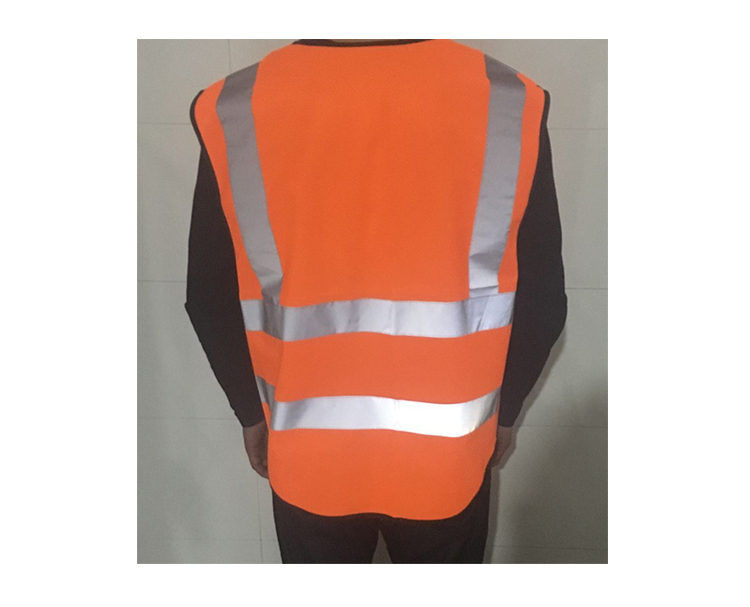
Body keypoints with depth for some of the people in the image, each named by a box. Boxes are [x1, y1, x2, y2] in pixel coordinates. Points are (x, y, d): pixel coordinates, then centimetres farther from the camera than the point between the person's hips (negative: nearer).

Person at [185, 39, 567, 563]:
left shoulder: (232, 111, -14)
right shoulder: (512, 103, -15)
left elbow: (212, 304, -6)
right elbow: (541, 301, -8)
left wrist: (252, 413, 11)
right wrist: (505, 411, 9)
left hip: (307, 454, 1)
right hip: (448, 454, 0)